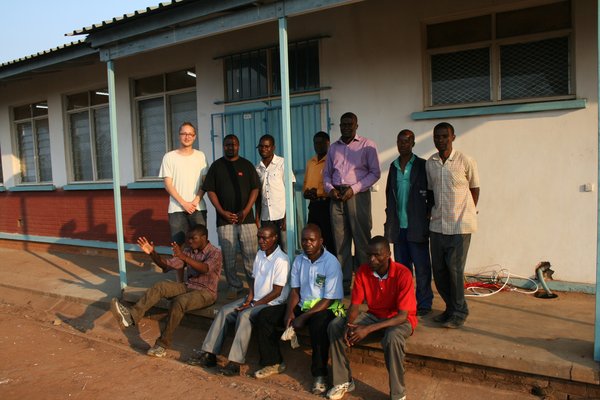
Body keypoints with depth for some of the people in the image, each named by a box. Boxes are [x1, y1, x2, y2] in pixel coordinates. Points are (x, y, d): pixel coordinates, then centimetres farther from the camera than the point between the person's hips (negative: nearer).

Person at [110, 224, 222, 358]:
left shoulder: (215, 253, -11)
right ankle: (131, 317, -35)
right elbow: (168, 265, 3)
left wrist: (183, 257, -46)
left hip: (206, 292, -6)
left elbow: (205, 269, -32)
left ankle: (162, 344, -24)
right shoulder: (188, 251, 8)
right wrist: (152, 253, -15)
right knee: (160, 286, -19)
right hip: (188, 286, 6)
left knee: (179, 302, -34)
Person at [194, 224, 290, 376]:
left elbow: (277, 291, -16)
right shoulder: (260, 254, 9)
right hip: (254, 299, 8)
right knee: (224, 311, -10)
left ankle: (235, 363, -29)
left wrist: (254, 304, -15)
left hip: (271, 303, -7)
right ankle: (210, 353, -8)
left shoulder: (281, 260, -16)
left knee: (244, 315, -30)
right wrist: (249, 299, -4)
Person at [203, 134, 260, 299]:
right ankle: (234, 286, 15)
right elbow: (210, 191, 3)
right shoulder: (216, 166, 7)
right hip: (225, 218, 0)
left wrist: (246, 211, -8)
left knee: (251, 254, 1)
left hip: (246, 217, 0)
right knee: (228, 256, 3)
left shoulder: (247, 165, 8)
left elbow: (255, 189, 4)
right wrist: (222, 212, -7)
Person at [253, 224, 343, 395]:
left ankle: (319, 374, -17)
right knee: (264, 316, -5)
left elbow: (329, 300, -18)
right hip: (302, 304, 7)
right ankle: (273, 362, 11)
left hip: (325, 307, -6)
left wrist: (303, 317, -22)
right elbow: (295, 290, 7)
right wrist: (289, 312, -12)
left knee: (319, 326, -40)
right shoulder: (298, 260, 3)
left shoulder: (331, 263, -16)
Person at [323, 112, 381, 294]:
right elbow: (327, 173, 19)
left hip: (358, 195, -4)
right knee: (340, 241, 5)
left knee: (362, 240, -3)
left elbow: (375, 173, -3)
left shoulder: (367, 145, 3)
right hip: (336, 197, 4)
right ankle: (343, 283, 13)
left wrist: (353, 189, -11)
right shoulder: (333, 147, 17)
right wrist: (330, 188, -1)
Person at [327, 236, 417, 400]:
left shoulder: (402, 274, -25)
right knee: (335, 326, -13)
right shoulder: (362, 271, -11)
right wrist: (349, 325, -28)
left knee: (392, 338, -39)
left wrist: (368, 329, -35)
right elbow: (355, 305, -6)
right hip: (373, 315, 5)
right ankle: (343, 381, 1)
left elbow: (402, 316, -27)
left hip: (399, 319, -5)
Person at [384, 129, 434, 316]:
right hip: (398, 225, 5)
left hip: (417, 226, -5)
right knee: (401, 266, 11)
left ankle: (424, 304, 13)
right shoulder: (393, 166, 12)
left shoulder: (422, 166, -3)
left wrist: (428, 216, -7)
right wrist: (390, 219, 11)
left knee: (421, 267, 1)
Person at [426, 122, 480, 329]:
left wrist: (468, 212, 4)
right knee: (438, 268, 8)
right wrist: (432, 211, 13)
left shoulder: (465, 161, -7)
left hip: (459, 225, -5)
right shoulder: (430, 163, 6)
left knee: (455, 268, -4)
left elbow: (475, 188, 3)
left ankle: (459, 312, 13)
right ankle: (450, 307, 26)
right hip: (437, 224, 5)